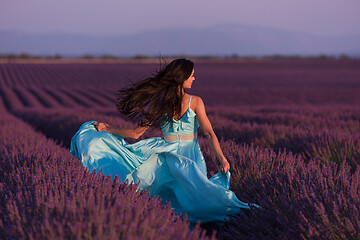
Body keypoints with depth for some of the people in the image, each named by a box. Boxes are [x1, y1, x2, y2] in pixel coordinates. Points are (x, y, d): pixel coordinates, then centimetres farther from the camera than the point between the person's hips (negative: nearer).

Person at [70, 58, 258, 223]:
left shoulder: (195, 102, 2)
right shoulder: (159, 103, 5)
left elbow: (209, 133, -8)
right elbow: (137, 132, 10)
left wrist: (221, 158, -22)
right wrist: (108, 130, 7)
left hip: (189, 155, -1)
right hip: (165, 153, 1)